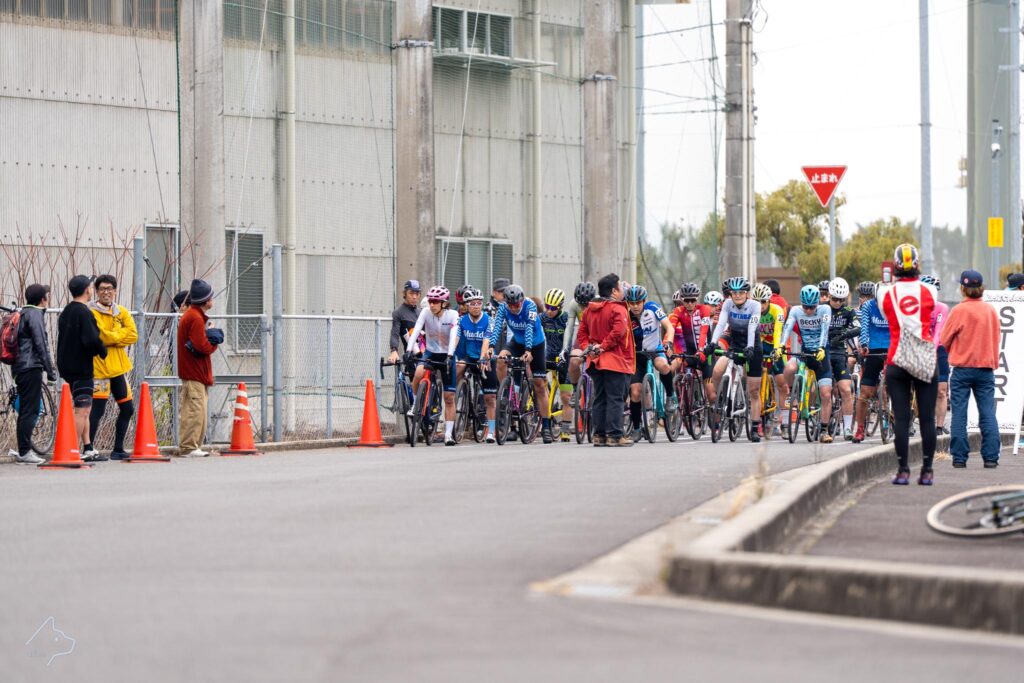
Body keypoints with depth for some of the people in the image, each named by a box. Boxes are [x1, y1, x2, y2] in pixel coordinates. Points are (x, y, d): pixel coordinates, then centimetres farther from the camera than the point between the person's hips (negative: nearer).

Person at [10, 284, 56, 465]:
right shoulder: (35, 314, -9)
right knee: (30, 410, -8)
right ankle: (24, 452, -10)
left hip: (20, 368, 9)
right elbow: (41, 344, -15)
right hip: (31, 367, -9)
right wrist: (50, 371, -13)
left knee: (25, 410, 12)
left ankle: (23, 451, 14)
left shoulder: (24, 313, 19)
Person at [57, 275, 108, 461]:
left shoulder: (66, 312, 14)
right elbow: (92, 339, -24)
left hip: (67, 366, 9)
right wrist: (103, 352, -5)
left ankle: (88, 449, 19)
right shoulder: (83, 313, -15)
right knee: (82, 410, -7)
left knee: (85, 408, 17)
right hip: (81, 367, -9)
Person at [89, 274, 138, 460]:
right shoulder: (91, 313, -9)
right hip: (99, 367, -8)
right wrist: (119, 336, -10)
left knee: (127, 409, 15)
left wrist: (111, 337, -11)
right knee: (98, 410, -12)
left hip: (118, 368, 8)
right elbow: (100, 336, -21)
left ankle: (118, 449, 26)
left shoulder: (122, 312, 11)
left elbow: (133, 335, -2)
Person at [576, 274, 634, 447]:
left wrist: (588, 347, 1)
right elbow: (618, 332, -24)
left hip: (596, 361, 7)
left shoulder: (589, 310, 13)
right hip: (615, 361, -7)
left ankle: (599, 435, 12)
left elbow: (581, 333, 12)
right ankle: (615, 436, -8)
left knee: (599, 399, 11)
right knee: (615, 399, -6)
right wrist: (603, 346, -16)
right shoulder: (617, 309, -11)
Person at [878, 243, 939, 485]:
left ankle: (903, 470, 0)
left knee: (901, 418, 2)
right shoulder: (929, 291, 1)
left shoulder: (885, 294, 0)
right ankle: (927, 471, 4)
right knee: (927, 418, 4)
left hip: (896, 362, 0)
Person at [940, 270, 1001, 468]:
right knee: (988, 414, 4)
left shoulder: (959, 311, -9)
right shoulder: (991, 310, 5)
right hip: (986, 367, 3)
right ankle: (991, 457, -1)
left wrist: (954, 351, 18)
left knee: (959, 414, 2)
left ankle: (959, 458, 0)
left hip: (962, 368, -3)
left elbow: (944, 341, -2)